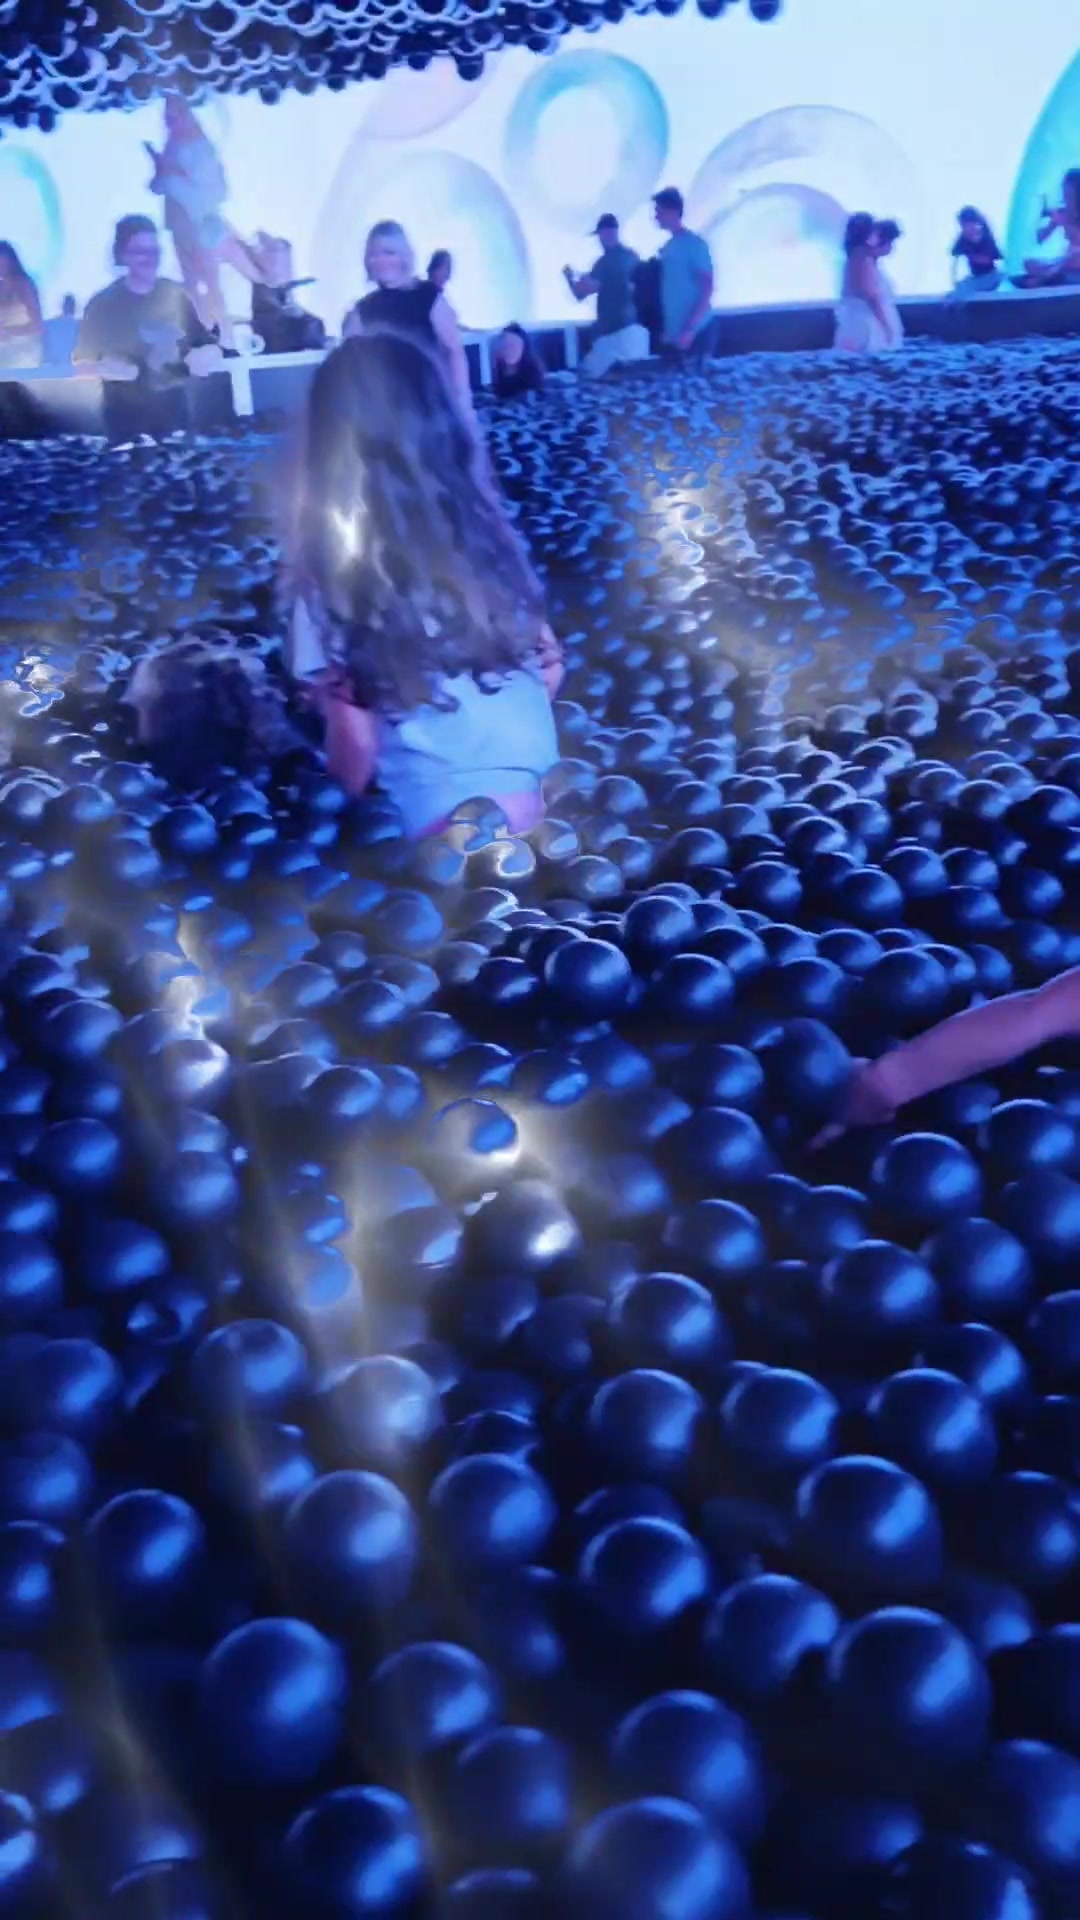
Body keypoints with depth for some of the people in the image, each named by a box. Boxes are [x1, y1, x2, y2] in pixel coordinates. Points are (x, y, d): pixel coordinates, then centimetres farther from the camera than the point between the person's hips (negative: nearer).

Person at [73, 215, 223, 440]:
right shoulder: (103, 305, -5)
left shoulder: (176, 296, 4)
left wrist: (206, 356, -10)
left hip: (176, 419, 3)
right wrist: (105, 369, -25)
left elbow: (207, 344, 13)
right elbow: (82, 363, -4)